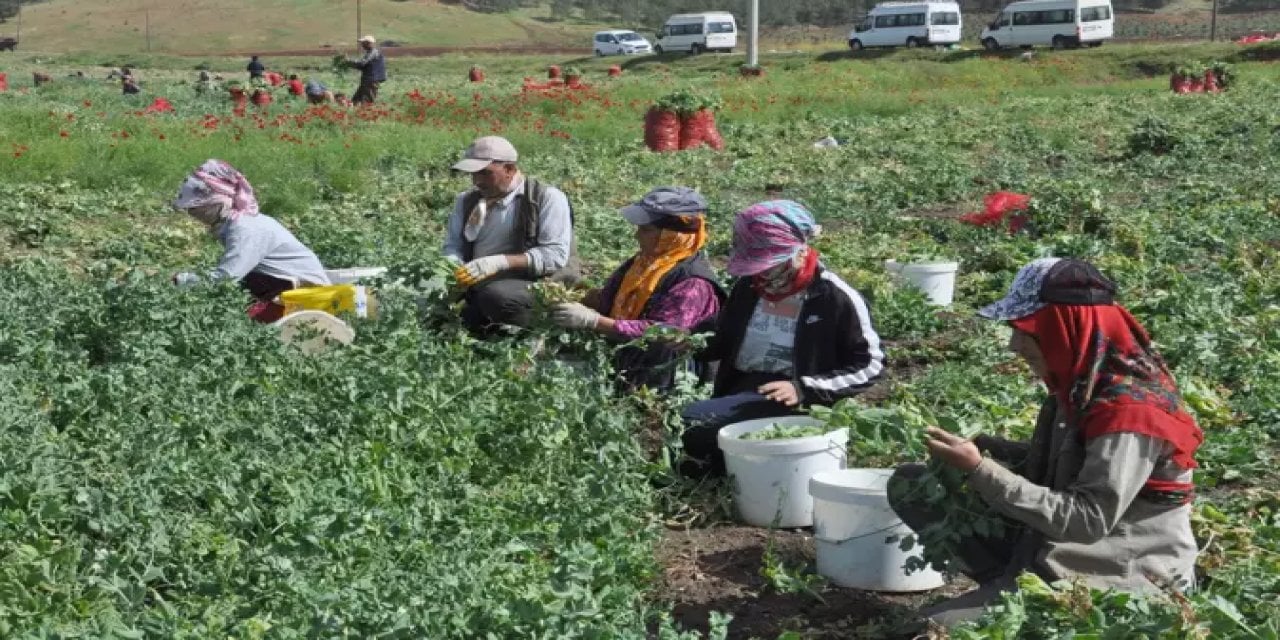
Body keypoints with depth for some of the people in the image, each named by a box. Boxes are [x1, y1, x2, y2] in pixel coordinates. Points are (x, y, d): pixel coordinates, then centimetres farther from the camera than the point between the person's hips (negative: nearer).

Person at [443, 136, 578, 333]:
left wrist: (501, 262, -26)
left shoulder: (548, 197, -6)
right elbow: (453, 246, 13)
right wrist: (453, 269, -13)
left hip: (537, 282, -5)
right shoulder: (467, 200, 13)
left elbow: (556, 255, -15)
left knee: (495, 295, -37)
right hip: (478, 284, 5)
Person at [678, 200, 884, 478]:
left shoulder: (837, 299, -8)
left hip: (792, 409, -6)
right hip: (738, 398, 7)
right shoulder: (748, 287, 10)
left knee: (687, 424, -30)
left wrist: (803, 389, -17)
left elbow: (870, 366, -5)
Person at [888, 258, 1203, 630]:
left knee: (940, 626, -23)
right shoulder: (1082, 382, 3)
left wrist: (981, 471, -26)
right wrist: (987, 449, -5)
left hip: (1117, 575, -9)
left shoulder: (1129, 411, -23)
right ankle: (1009, 585, -3)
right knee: (910, 484, 3)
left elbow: (1087, 521, -27)